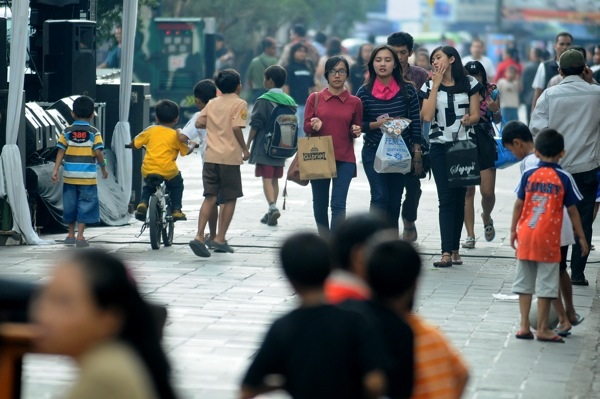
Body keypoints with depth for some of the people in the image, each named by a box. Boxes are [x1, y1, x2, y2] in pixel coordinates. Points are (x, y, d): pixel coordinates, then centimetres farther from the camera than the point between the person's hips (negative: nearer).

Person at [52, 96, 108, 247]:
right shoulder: (94, 133, -4)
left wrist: (55, 170, 0)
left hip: (70, 176, 3)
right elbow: (98, 152, -10)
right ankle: (80, 236, -3)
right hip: (87, 177, -3)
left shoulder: (67, 132, 3)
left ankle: (71, 234, 22)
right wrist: (103, 168, 4)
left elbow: (61, 151, -1)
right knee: (85, 206, 2)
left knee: (70, 205, 14)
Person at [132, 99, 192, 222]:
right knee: (177, 184, 28)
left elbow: (134, 144, 11)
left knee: (148, 185, 32)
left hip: (148, 170, 2)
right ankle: (176, 210, 18)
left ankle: (143, 203, 8)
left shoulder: (150, 131, 6)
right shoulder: (175, 135, 1)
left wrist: (132, 145, 34)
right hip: (168, 171, -2)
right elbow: (186, 151, 10)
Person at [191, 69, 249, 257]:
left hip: (211, 156, 5)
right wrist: (245, 149, -3)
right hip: (230, 157, -5)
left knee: (210, 197, 5)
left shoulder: (212, 103, 12)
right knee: (230, 199, 7)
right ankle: (220, 239, 7)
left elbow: (198, 123, 7)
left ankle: (199, 236, -9)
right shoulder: (239, 103, -4)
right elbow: (237, 128, -14)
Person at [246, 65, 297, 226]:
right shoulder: (289, 101, 7)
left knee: (266, 179, -6)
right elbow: (294, 126, 11)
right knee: (275, 179, 13)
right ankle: (271, 213, 18)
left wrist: (247, 144, -3)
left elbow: (255, 125, -11)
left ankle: (273, 207, -24)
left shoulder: (263, 101, -10)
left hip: (264, 147, -5)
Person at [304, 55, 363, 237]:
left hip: (344, 159, -1)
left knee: (338, 205, -10)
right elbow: (306, 127, 4)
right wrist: (314, 126, -18)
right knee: (320, 204, 9)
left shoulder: (354, 102, 5)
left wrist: (357, 131, -8)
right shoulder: (315, 98, 3)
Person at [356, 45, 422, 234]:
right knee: (380, 197, -13)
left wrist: (417, 154, 0)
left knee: (394, 201, 7)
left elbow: (416, 123, 3)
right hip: (373, 152, -1)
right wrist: (376, 124, -16)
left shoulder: (407, 90, 0)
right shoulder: (364, 92, -2)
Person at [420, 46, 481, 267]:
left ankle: (455, 248, 13)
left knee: (459, 197, 5)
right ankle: (447, 252, -14)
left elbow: (476, 115, 4)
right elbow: (427, 116, -8)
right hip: (440, 147, 0)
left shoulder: (469, 83, 4)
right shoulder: (429, 86, 5)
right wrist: (436, 85, -7)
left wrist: (468, 119, -19)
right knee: (446, 198, -8)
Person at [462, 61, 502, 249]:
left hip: (485, 144, 1)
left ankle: (486, 217, 32)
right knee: (468, 191, 1)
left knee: (488, 192, -1)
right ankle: (470, 235, 7)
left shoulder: (491, 91, 1)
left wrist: (495, 110, -10)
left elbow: (497, 120, 11)